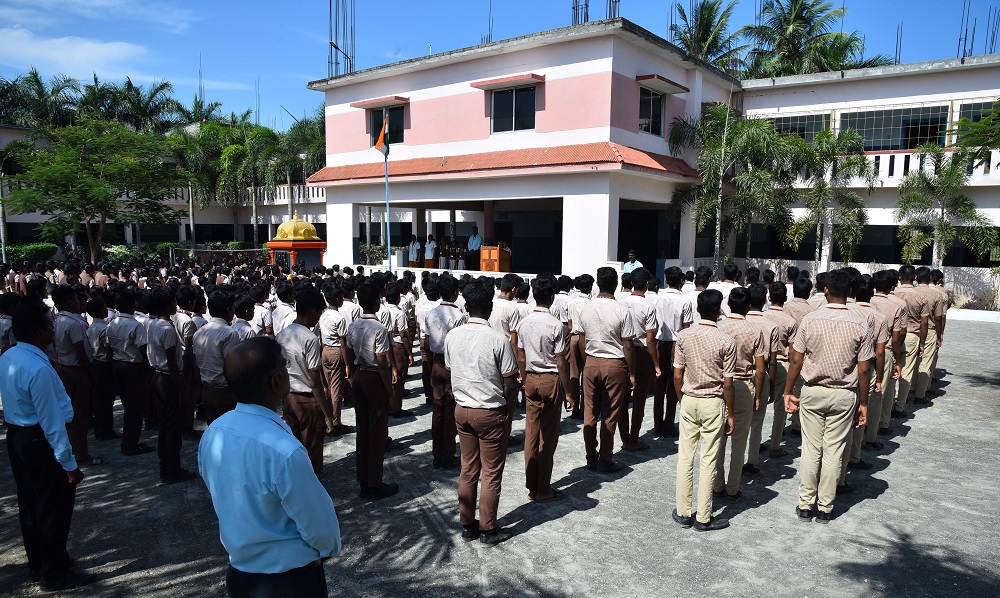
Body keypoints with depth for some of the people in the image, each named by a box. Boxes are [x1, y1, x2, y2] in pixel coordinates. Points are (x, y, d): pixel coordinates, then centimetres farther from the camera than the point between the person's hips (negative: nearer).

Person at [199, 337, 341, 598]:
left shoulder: (212, 433, -11)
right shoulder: (284, 451, -33)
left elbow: (228, 502, 4)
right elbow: (319, 525, -20)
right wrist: (330, 548, 0)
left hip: (239, 571, 6)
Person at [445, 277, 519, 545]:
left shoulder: (452, 336, -4)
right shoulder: (499, 340, -19)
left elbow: (450, 374, 5)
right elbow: (510, 382, -13)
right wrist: (510, 410, 2)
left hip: (462, 410, 5)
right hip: (491, 413, -5)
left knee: (468, 469, 17)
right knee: (491, 473, 9)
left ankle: (467, 524, 27)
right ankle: (488, 529, 19)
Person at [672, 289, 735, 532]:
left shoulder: (683, 336, -4)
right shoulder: (726, 341, -12)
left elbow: (677, 376, 0)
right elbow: (727, 384, -9)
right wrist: (730, 414, 2)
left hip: (688, 401, 3)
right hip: (713, 403, -3)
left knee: (685, 457, 11)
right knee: (708, 461, 6)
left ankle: (683, 512, 20)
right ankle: (703, 517, 15)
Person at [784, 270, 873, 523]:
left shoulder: (810, 320, -9)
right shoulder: (860, 324, -8)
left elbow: (796, 361, -5)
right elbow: (864, 370, -5)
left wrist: (788, 392, 5)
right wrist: (863, 403, 6)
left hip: (812, 393, 0)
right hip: (844, 396, 1)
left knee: (811, 450, 9)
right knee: (834, 452, 9)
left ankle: (806, 506, 17)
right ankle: (825, 508, 18)